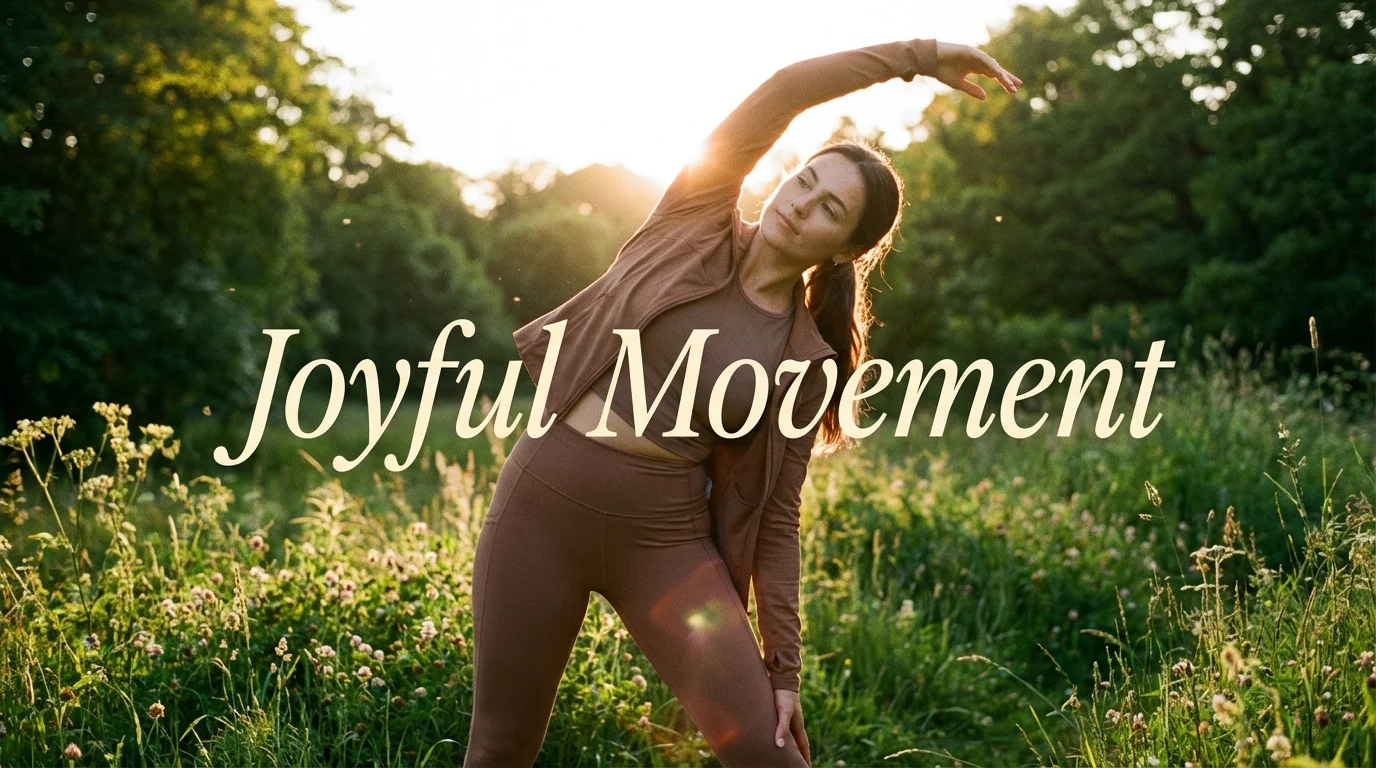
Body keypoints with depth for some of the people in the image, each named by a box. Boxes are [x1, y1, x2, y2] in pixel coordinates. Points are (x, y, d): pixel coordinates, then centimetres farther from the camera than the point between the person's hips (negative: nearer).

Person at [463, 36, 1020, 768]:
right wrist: (918, 54, -9)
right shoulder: (697, 223, -2)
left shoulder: (808, 361, -1)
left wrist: (783, 663, -3)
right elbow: (782, 91, -13)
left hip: (667, 534, 0)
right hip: (545, 499, 0)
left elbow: (776, 518, 1)